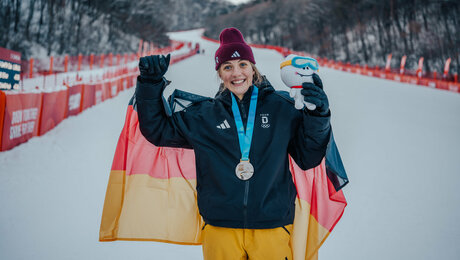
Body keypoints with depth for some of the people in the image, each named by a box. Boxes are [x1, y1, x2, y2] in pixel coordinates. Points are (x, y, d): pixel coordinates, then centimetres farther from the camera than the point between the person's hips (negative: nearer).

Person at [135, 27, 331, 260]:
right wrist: (151, 83, 5)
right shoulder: (204, 115, 7)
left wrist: (318, 116, -8)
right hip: (220, 229, 1)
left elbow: (308, 158, 6)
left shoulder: (281, 107, 4)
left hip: (272, 226, -1)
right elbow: (157, 129, 14)